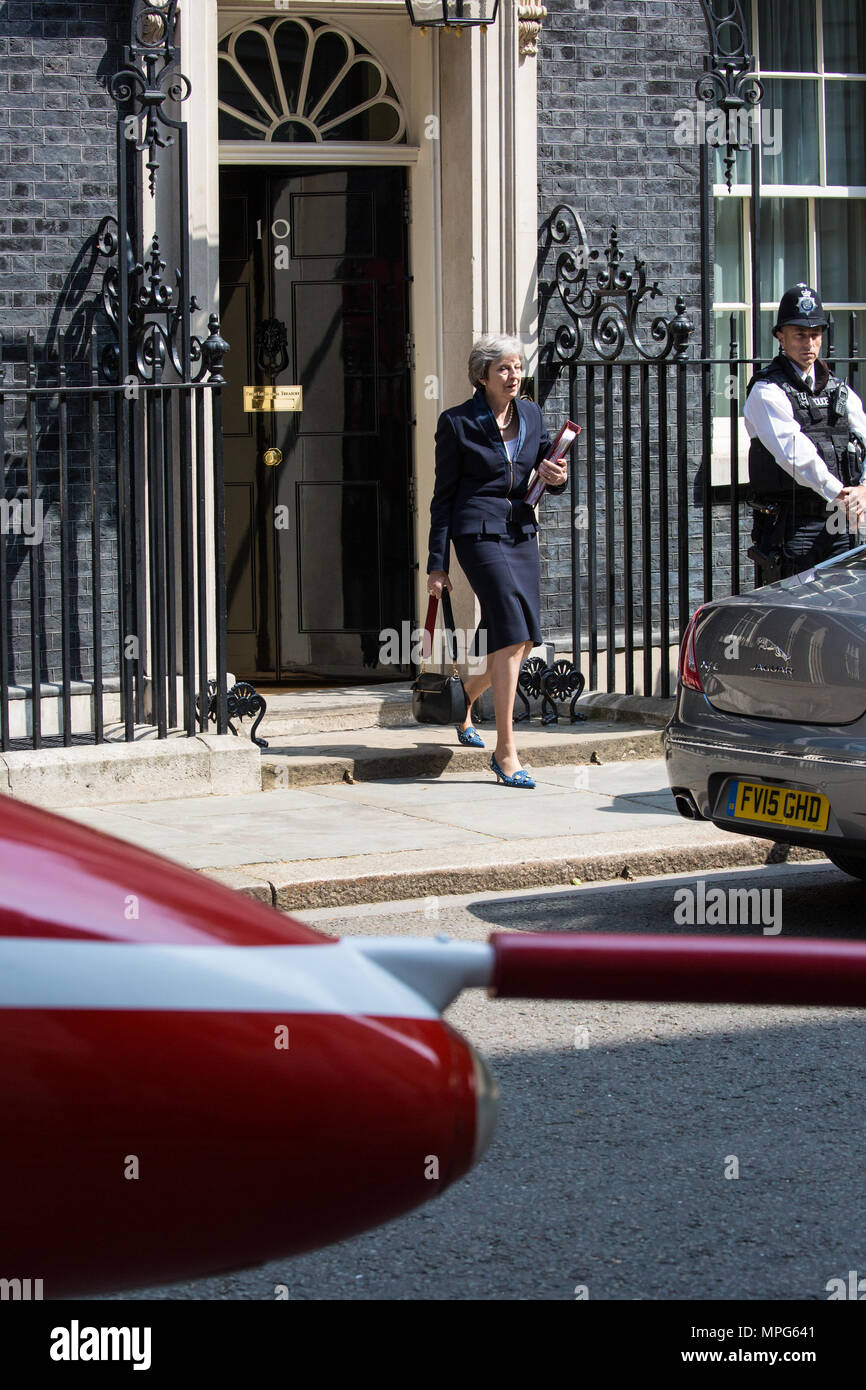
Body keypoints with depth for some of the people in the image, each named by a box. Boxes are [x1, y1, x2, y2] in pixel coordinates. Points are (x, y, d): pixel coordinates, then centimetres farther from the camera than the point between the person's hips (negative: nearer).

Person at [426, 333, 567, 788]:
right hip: (479, 532, -6)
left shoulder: (531, 415, 11)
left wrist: (557, 477, -5)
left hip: (521, 532, 6)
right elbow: (444, 495, -1)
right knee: (511, 631, -17)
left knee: (521, 640, 5)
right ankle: (505, 751, -13)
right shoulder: (457, 423, -3)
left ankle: (464, 699, 36)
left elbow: (547, 473, 21)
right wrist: (436, 564, -3)